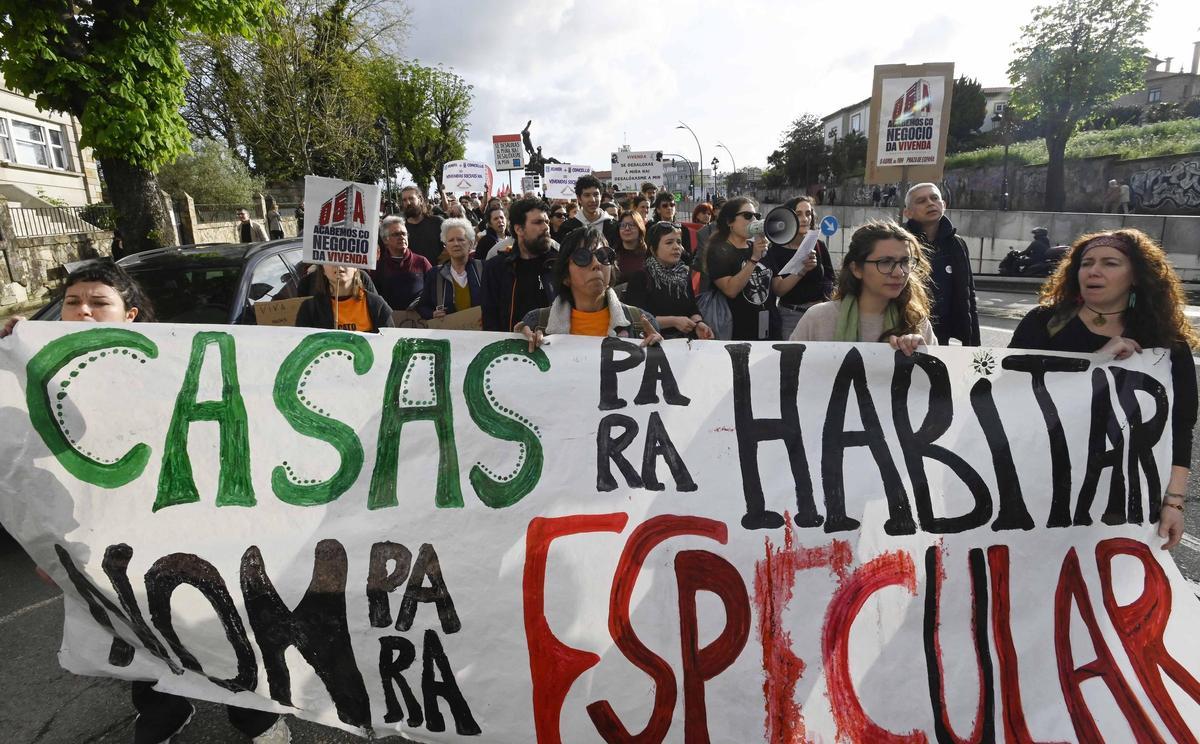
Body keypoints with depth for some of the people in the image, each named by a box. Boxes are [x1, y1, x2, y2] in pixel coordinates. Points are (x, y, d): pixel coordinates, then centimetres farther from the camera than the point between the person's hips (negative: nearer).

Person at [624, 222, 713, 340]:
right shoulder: (640, 276, -6)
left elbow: (693, 309, 11)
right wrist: (673, 321, -18)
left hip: (684, 339, 4)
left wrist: (698, 323, -11)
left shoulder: (685, 273, 14)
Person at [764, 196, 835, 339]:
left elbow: (830, 283, 9)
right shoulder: (776, 250, -5)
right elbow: (777, 289, -16)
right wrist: (802, 270, -28)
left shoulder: (819, 246, 2)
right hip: (790, 315, -2)